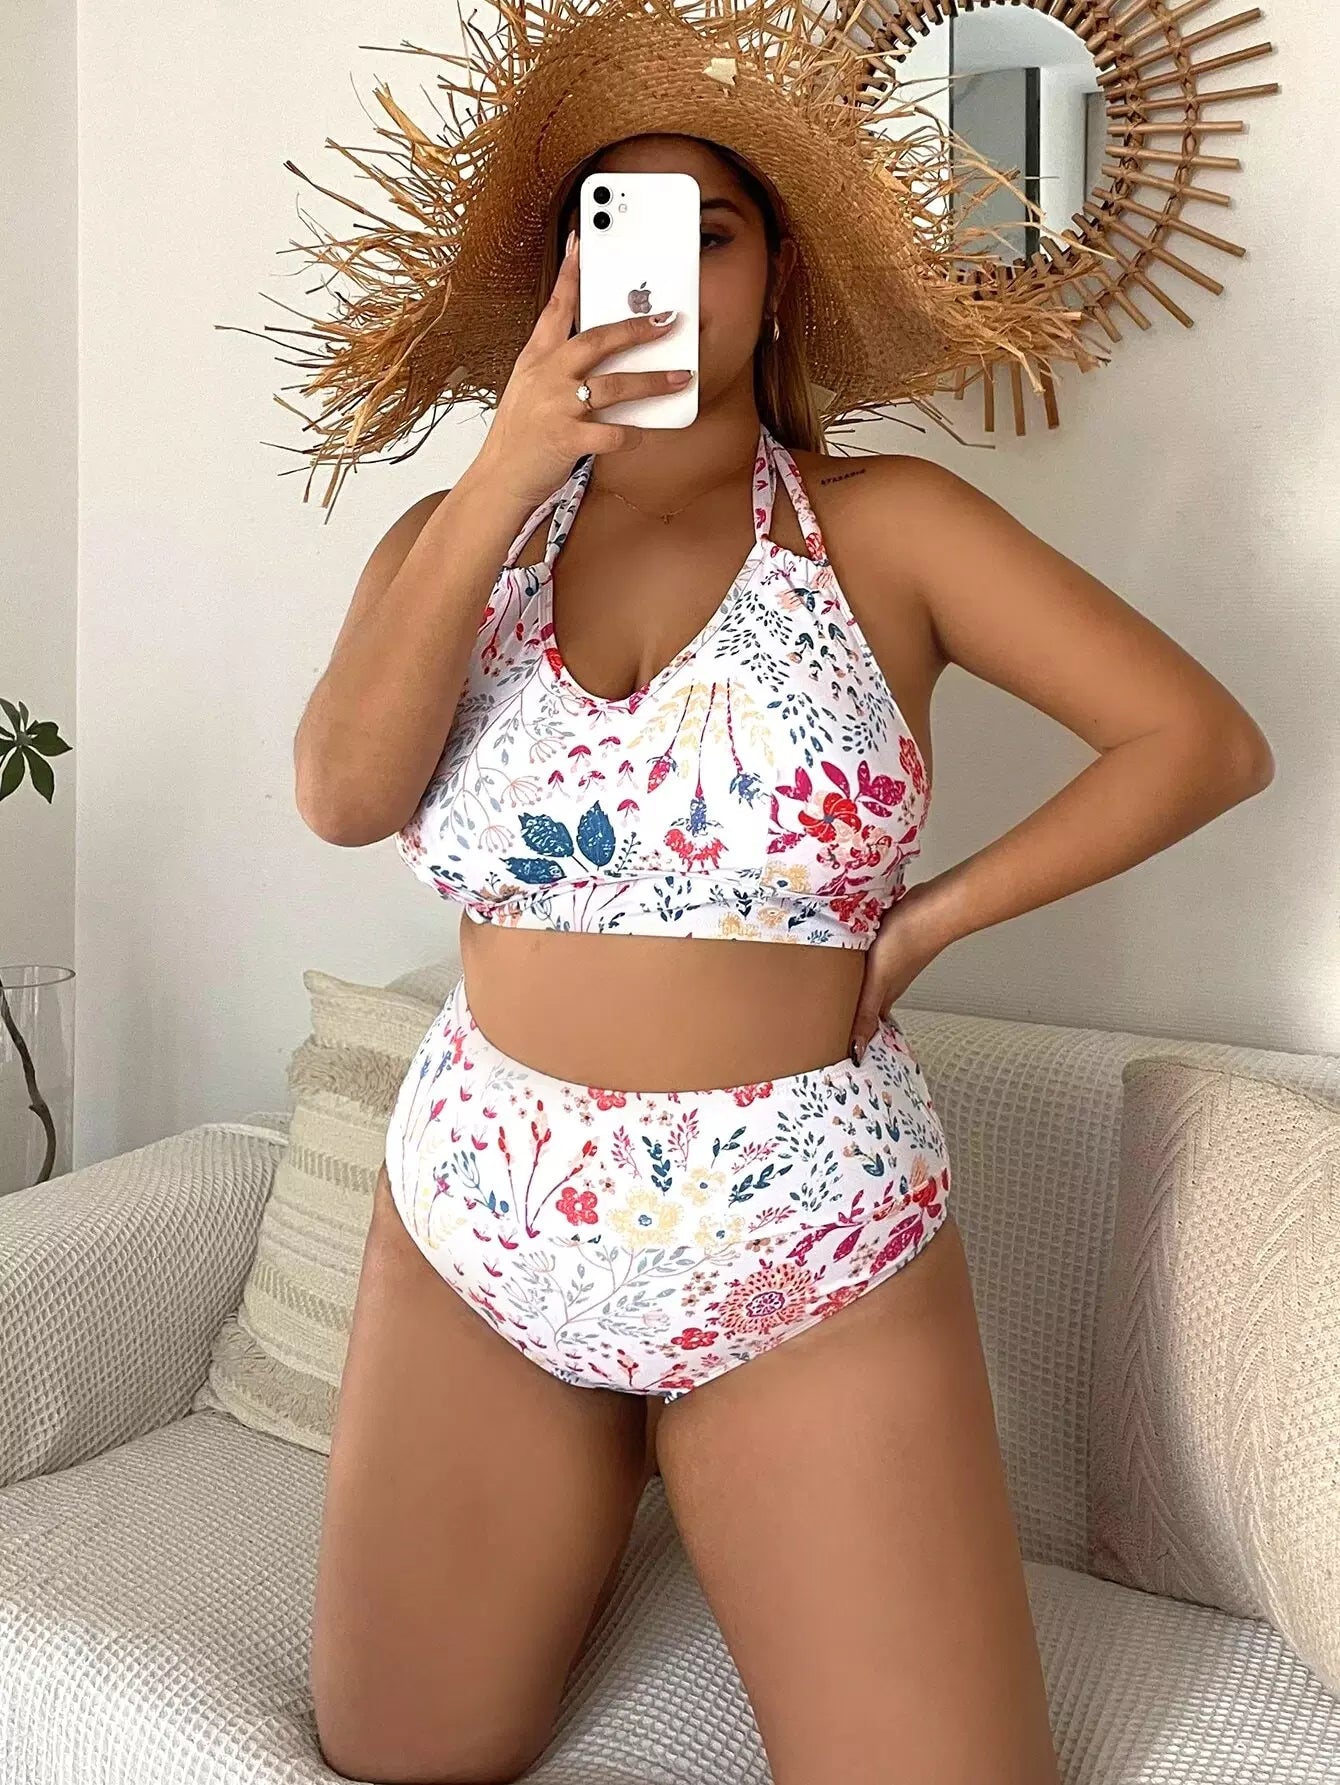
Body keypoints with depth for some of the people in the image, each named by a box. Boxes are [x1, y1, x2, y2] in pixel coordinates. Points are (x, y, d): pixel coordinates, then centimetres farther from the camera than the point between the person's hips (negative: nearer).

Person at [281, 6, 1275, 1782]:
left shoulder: (884, 523, -3)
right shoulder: (454, 533, 5)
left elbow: (1206, 738, -4)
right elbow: (342, 796, -14)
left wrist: (927, 919, -8)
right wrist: (508, 476, -20)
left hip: (812, 1252, -2)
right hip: (475, 1230, 3)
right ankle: (584, 1523, 40)